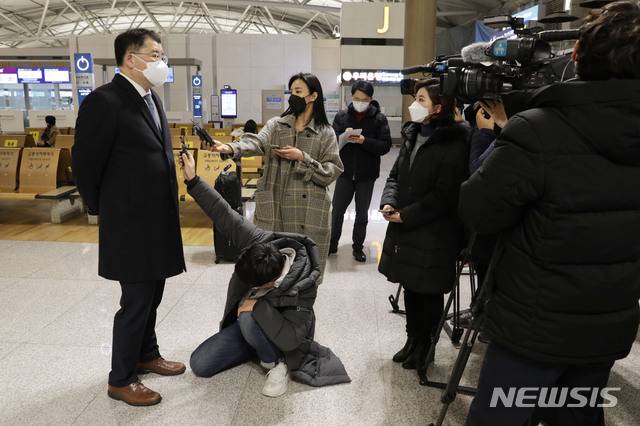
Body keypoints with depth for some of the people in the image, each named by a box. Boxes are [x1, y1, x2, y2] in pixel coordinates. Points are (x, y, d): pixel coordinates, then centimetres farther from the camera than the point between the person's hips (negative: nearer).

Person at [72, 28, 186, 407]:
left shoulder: (153, 99, 11)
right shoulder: (104, 100, -16)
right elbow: (85, 164, -13)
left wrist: (166, 213, 16)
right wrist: (103, 210, -2)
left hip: (159, 221, 8)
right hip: (131, 223, -8)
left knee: (152, 296, 19)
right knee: (136, 301, 2)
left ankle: (146, 354, 39)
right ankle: (121, 379, 20)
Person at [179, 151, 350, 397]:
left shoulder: (302, 288, -36)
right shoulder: (260, 243, -25)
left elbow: (291, 338, -37)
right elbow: (225, 216, -22)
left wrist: (259, 306, -40)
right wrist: (192, 180, -24)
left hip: (279, 337, -5)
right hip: (246, 324, 6)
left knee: (248, 318, -38)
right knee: (199, 365, -3)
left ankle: (277, 363, -11)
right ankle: (259, 348, 14)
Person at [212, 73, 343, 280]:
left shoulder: (325, 133, 4)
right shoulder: (276, 124, 8)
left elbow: (332, 171, -2)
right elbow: (257, 142, -12)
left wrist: (302, 158, -12)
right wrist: (230, 147, -32)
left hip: (307, 210, -1)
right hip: (274, 206, 2)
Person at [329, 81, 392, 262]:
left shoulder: (379, 118, -5)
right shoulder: (341, 116, 0)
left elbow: (386, 146, -11)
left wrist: (365, 141, -24)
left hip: (367, 174, -1)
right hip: (345, 172, 1)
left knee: (362, 213, 12)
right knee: (337, 210, 8)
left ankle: (358, 247, 27)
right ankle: (332, 243, 27)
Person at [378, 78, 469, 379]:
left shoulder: (453, 144, -15)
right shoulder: (412, 135, 9)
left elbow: (444, 195, -20)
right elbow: (396, 176, 13)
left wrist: (405, 215, -17)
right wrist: (389, 202, -6)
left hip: (434, 234, -7)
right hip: (405, 230, 7)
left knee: (428, 293, 8)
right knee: (410, 288, 18)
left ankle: (424, 348, 28)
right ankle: (413, 341, 36)